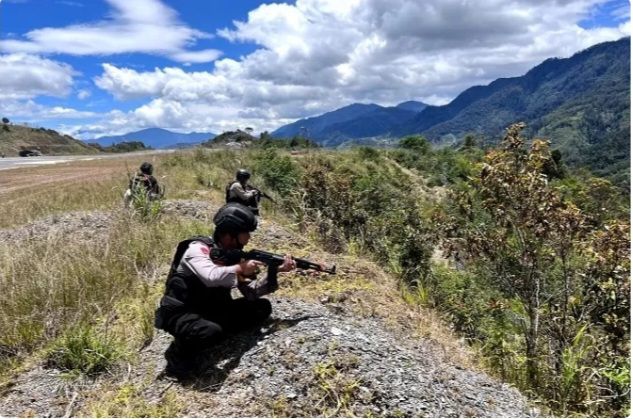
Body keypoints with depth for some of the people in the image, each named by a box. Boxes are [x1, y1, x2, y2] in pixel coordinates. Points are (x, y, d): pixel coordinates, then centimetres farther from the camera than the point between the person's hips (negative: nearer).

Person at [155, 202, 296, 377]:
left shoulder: (234, 255, 1)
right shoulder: (198, 248, -20)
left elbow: (252, 293, 0)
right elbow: (211, 277, -40)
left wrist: (274, 271, -14)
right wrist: (240, 268, -24)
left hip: (212, 311, 7)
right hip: (180, 314, -7)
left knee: (262, 307, -3)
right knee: (211, 331, -39)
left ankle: (212, 332, -4)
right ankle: (178, 355, -6)